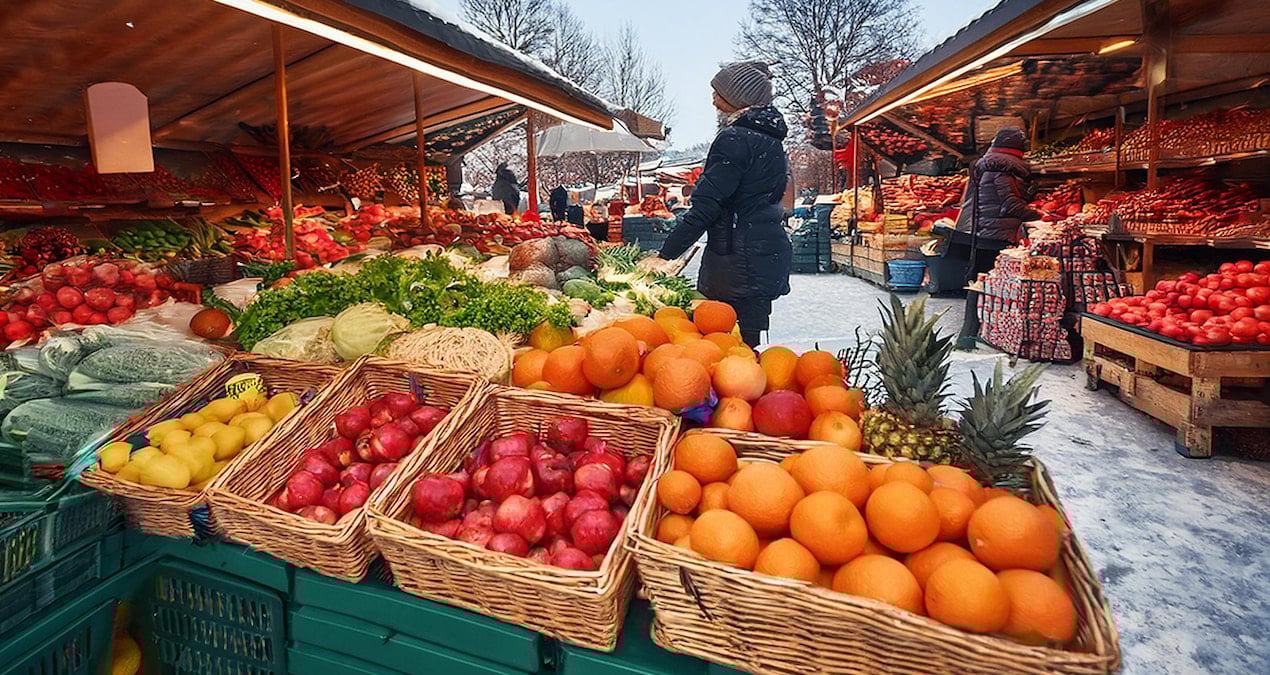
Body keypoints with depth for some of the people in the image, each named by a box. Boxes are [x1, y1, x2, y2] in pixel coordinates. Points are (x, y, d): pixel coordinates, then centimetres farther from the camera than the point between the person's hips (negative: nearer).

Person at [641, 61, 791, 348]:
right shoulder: (770, 139, 16)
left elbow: (706, 205, -17)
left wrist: (665, 255, -15)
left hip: (740, 257, -10)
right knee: (748, 346, 13)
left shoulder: (734, 139, -12)